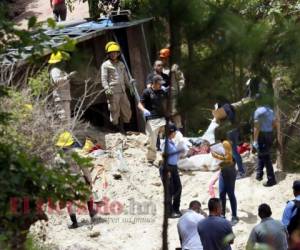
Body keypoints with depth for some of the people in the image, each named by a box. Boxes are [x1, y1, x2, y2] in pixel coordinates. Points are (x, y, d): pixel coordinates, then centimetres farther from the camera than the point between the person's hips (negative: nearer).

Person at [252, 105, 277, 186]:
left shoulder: (258, 111, -16)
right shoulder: (270, 110, 7)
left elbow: (257, 127, -17)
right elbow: (274, 124, 14)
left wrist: (255, 141, -15)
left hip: (262, 135, -8)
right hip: (270, 134, 8)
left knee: (266, 158, -2)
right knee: (261, 155, 23)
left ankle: (271, 179, 1)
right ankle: (259, 174, 32)